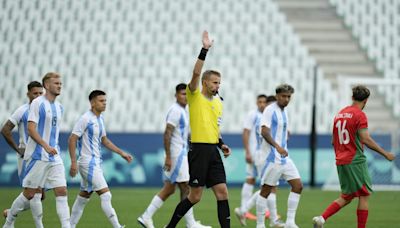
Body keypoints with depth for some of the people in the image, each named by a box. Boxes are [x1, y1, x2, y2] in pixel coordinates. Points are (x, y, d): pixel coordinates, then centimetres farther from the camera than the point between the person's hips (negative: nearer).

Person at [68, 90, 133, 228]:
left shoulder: (100, 119, 13)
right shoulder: (85, 119, -14)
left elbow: (104, 140, 23)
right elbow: (72, 139, -15)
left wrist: (121, 153, 17)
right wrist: (74, 162, -20)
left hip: (96, 162, 9)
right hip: (88, 163, -9)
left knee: (84, 196, 14)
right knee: (105, 195, -13)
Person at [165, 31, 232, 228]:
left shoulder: (218, 103, 16)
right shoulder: (195, 96, -3)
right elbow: (196, 73, -20)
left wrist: (221, 144, 10)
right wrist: (204, 50, -25)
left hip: (213, 152, 6)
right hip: (199, 150, -6)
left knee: (222, 193, -2)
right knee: (195, 196, -2)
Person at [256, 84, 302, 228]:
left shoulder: (284, 111, 15)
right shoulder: (270, 110, -10)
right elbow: (264, 131, -22)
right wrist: (277, 146, -32)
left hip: (284, 157, 9)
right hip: (272, 157, -9)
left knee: (298, 186, 2)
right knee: (266, 190, -3)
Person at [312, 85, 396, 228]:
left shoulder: (339, 114, 14)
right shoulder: (359, 115, -9)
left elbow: (333, 141, 19)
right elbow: (365, 139, -17)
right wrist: (385, 153, -11)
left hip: (340, 162, 8)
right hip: (356, 161, -8)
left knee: (346, 197, 13)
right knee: (364, 195, 0)